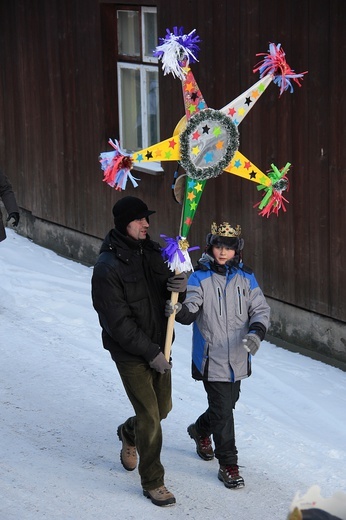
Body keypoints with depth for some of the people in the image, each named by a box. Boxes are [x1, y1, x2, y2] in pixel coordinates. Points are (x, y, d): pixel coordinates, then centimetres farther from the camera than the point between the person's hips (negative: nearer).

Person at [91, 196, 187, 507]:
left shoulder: (153, 253, 3)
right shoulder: (108, 266, -19)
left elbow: (167, 293, 9)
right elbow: (117, 321, -20)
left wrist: (179, 287, -17)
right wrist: (150, 352, -19)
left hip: (158, 346, 7)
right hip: (130, 353, -7)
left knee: (163, 407, 19)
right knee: (150, 417, -3)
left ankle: (129, 434, 50)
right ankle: (152, 483, 13)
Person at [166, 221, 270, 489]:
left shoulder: (246, 278, 2)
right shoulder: (200, 278, -9)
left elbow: (261, 310, 0)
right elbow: (190, 312, -19)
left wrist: (256, 333, -20)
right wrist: (179, 310, -43)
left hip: (238, 359, 4)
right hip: (211, 359, -4)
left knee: (227, 403, 21)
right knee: (222, 409, -5)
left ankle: (201, 430, 51)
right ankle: (228, 465, 8)